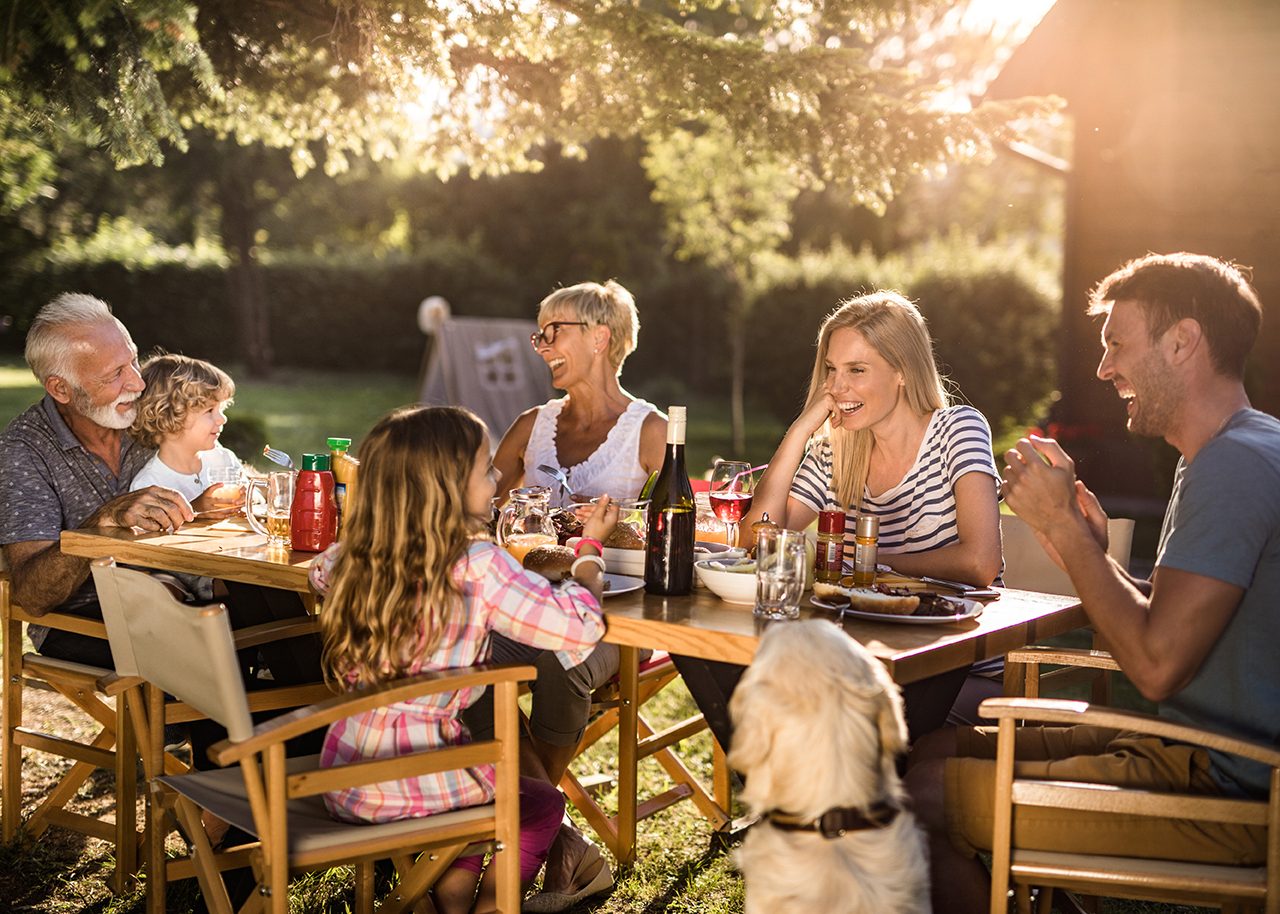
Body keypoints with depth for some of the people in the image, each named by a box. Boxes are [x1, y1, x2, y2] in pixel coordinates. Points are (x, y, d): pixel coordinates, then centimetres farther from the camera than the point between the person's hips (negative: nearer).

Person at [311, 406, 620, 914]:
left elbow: (320, 571, 25)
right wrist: (590, 549, 0)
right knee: (543, 804, 20)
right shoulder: (479, 568, -18)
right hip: (410, 785, -6)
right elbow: (579, 625, -17)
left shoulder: (354, 556, 1)